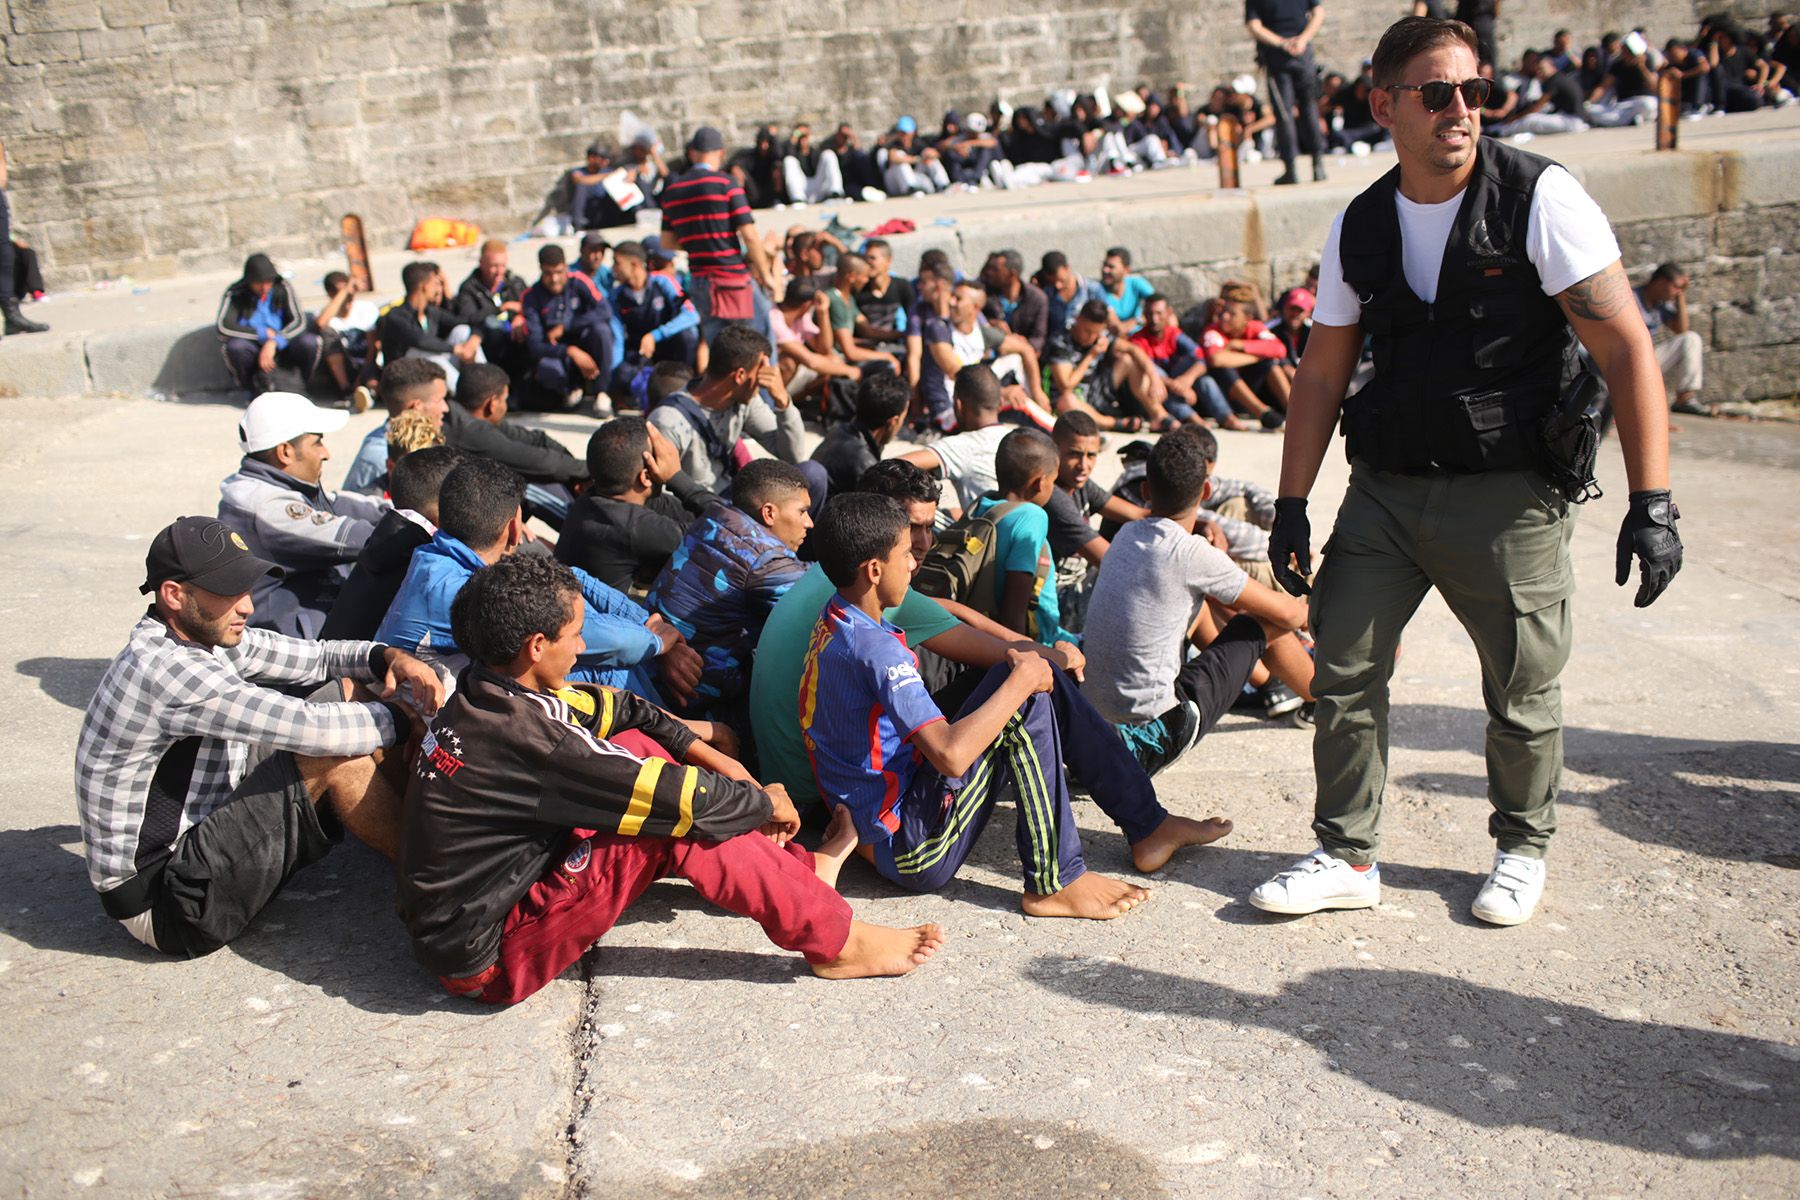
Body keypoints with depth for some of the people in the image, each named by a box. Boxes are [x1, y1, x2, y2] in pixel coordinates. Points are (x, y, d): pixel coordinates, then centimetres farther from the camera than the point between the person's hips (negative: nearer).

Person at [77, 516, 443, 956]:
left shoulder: (207, 635, 2)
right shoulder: (163, 668, -27)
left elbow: (316, 657, 10)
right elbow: (312, 729, -30)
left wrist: (388, 656, -11)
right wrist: (401, 716, -13)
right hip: (162, 903, -9)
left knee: (346, 694, 2)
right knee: (332, 756, -23)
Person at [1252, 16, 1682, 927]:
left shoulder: (1540, 199, -9)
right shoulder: (1356, 229, 5)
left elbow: (1626, 348, -12)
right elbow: (1321, 375, 11)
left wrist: (1651, 502, -18)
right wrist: (1291, 506, 6)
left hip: (1509, 497, -3)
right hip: (1385, 489, 4)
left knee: (1522, 693, 8)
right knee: (1343, 671, 3)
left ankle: (1522, 849, 32)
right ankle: (1347, 858, 19)